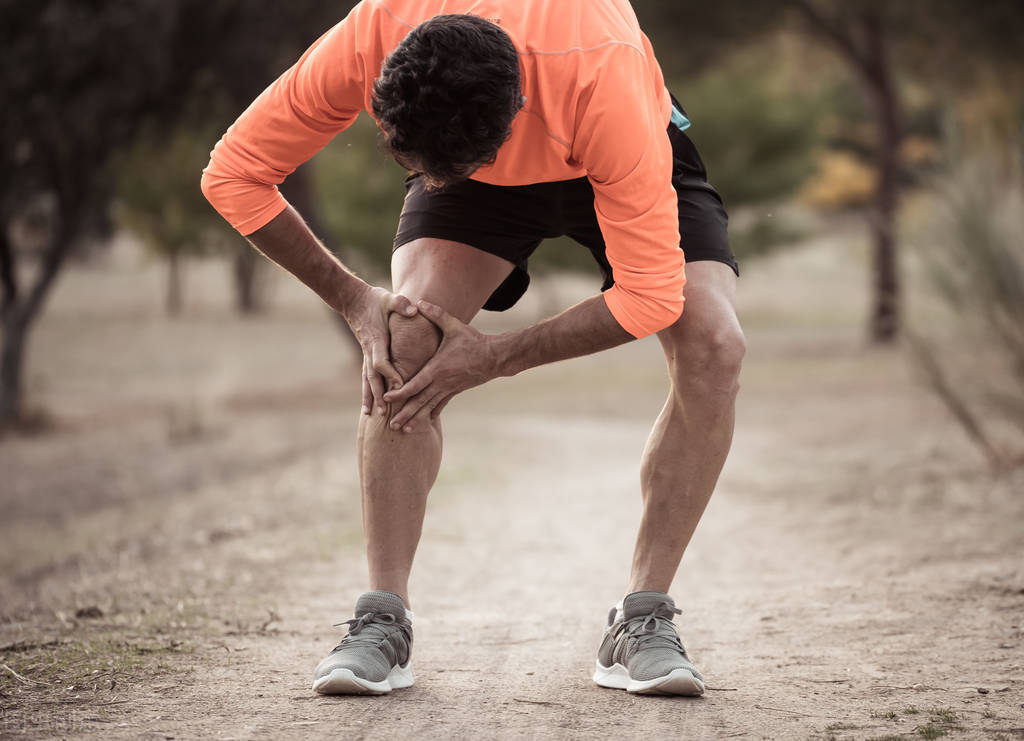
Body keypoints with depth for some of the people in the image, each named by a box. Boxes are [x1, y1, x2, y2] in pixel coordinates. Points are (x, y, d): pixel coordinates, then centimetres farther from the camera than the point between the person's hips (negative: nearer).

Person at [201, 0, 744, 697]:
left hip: (614, 161, -1)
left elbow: (650, 294, -37)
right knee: (408, 340, -24)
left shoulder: (606, 77, -45)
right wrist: (353, 298, -23)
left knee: (713, 345, -23)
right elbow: (232, 173, -20)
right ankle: (384, 621, -13)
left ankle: (642, 624, -12)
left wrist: (496, 358, -32)